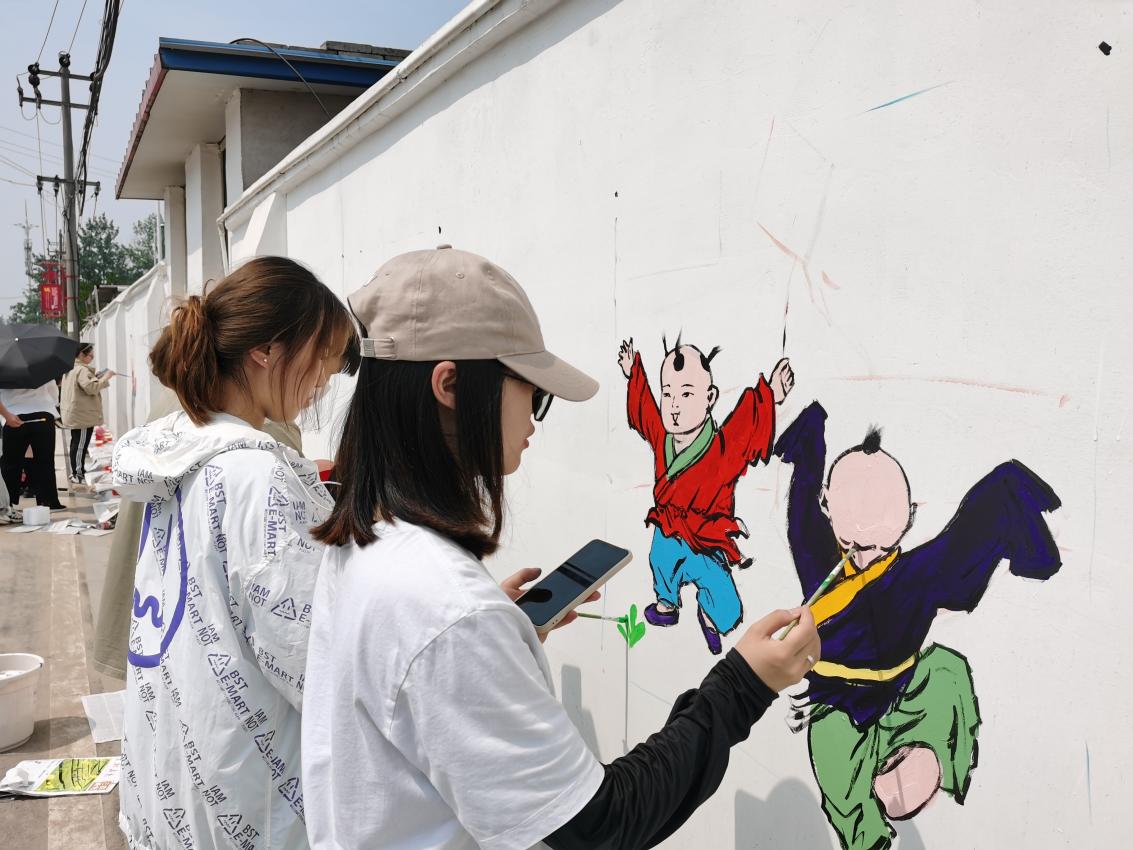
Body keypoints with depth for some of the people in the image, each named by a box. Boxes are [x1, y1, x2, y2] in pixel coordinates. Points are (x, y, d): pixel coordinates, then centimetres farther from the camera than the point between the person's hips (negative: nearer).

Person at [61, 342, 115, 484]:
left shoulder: (70, 369, 15)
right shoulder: (82, 370, -18)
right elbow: (91, 388, -27)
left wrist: (95, 377, 9)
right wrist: (105, 377, -18)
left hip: (74, 415, 11)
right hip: (83, 416, -11)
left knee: (76, 443, 17)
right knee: (81, 444, -5)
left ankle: (75, 472, 25)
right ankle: (79, 474, -1)